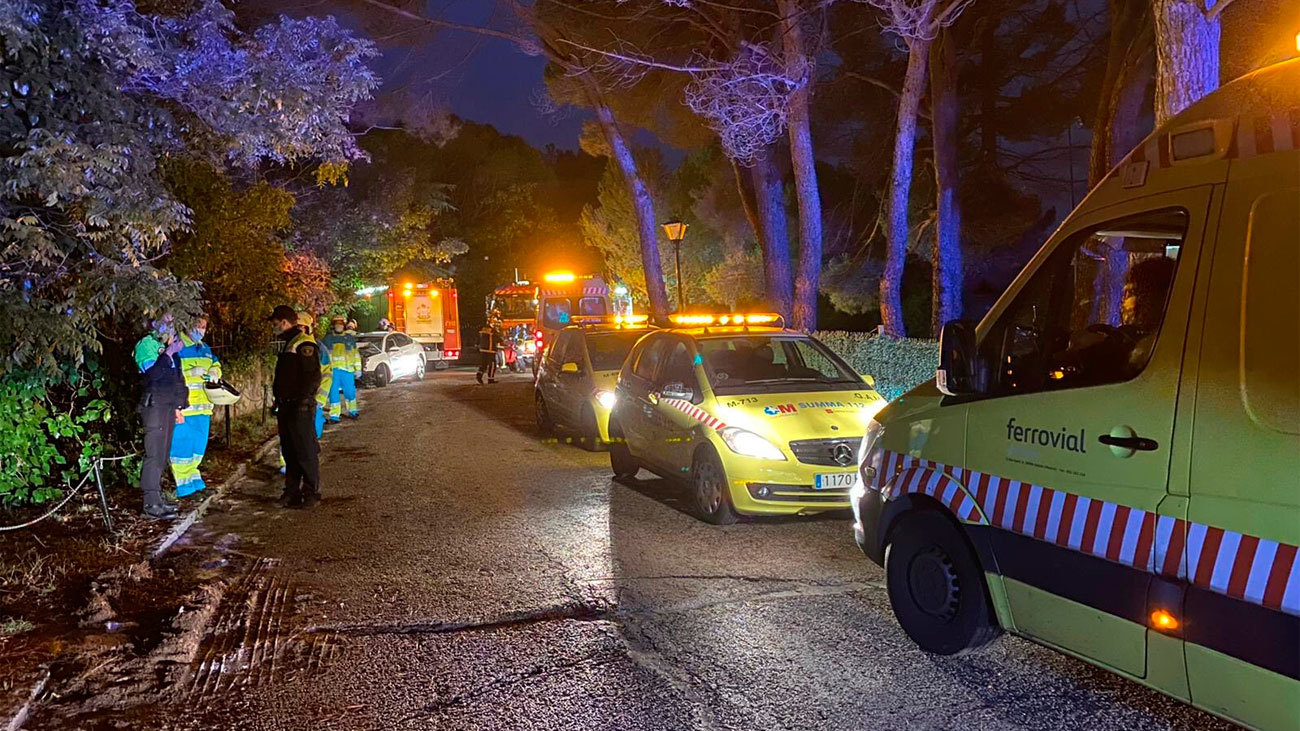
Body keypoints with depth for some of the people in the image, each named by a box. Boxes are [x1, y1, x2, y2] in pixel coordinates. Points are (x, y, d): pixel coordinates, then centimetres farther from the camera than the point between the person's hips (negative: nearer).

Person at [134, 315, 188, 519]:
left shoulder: (168, 347, 19)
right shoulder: (146, 345, -6)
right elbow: (153, 373, -21)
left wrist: (177, 407, 23)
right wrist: (169, 353, -20)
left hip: (168, 406, 9)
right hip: (155, 406, -9)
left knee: (162, 455, 10)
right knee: (154, 454, -11)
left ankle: (156, 498, 16)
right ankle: (151, 504, -11)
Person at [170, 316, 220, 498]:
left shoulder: (205, 348, 15)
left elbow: (215, 364, 28)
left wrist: (214, 372, 6)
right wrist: (191, 372, -24)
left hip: (202, 405, 8)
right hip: (183, 406, -8)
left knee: (199, 445, 15)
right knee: (182, 445, -3)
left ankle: (194, 480, 28)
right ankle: (184, 485, 4)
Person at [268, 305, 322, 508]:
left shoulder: (304, 344, -13)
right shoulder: (285, 343, 18)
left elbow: (313, 377, -19)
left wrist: (300, 402, -21)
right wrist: (279, 400, 18)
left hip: (300, 407, -10)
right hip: (285, 406, 10)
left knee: (306, 451, -4)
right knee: (289, 451, 13)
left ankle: (311, 492, 2)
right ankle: (292, 490, 21)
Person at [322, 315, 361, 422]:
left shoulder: (349, 338, 10)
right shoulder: (328, 339, 10)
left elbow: (356, 354, 12)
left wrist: (358, 368, 8)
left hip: (347, 370, 0)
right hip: (333, 370, 0)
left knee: (350, 391, 6)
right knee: (333, 393, 0)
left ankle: (352, 411, 25)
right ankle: (334, 416, 3)